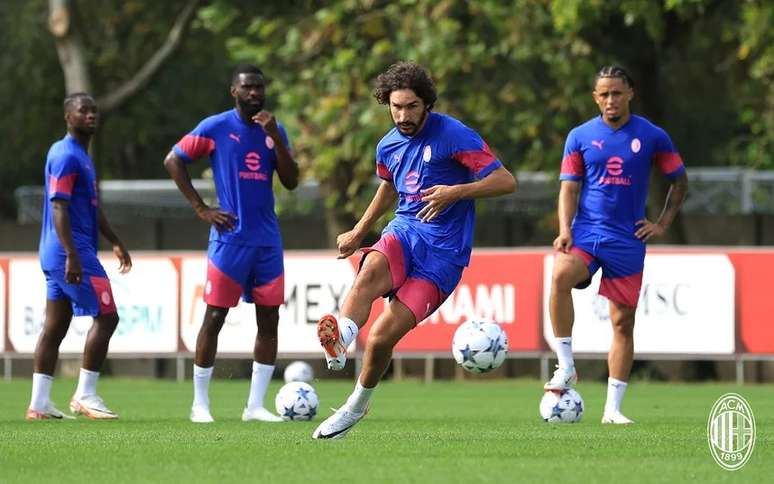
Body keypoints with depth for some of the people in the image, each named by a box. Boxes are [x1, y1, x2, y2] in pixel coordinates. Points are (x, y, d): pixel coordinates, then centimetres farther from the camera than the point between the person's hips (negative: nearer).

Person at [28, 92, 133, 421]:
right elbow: (59, 208, -20)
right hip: (73, 254, -10)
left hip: (56, 257, 10)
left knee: (55, 327, 8)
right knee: (106, 317, -8)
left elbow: (92, 208, 28)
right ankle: (85, 395, -6)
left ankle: (39, 405, 7)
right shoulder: (66, 156, -13)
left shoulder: (81, 156, 19)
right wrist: (72, 256, -26)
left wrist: (115, 243, 29)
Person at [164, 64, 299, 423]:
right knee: (215, 317, -4)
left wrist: (275, 138, -9)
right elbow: (173, 161, -1)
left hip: (267, 241, 5)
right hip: (230, 238, -5)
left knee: (269, 320, 2)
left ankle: (256, 405, 8)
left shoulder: (274, 130, 10)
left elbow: (291, 181, 4)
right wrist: (201, 209, -6)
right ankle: (200, 404, 4)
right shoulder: (216, 127, -3)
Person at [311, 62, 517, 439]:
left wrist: (455, 192, -25)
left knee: (382, 337, -14)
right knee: (371, 270, -35)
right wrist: (359, 232, 38)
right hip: (404, 233, 5)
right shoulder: (388, 146, 12)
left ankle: (356, 407, 12)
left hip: (444, 250, -5)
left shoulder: (453, 135, -9)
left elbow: (505, 181, -12)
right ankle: (340, 340, -63)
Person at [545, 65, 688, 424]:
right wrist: (564, 229, -12)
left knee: (623, 322, 1)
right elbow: (569, 187, 3)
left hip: (628, 239, 1)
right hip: (586, 231, -1)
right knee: (560, 276, -32)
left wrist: (662, 224, 5)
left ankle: (613, 408, 9)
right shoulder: (580, 137, 4)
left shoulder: (652, 137, 3)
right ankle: (566, 368, -23)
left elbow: (679, 181, 14)